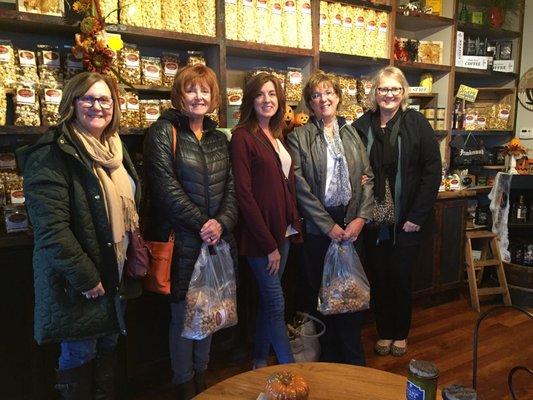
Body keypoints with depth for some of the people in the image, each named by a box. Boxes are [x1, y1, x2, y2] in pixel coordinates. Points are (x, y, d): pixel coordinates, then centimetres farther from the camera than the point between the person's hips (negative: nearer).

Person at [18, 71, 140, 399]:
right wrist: (85, 277, -21)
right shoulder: (51, 155, -17)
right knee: (80, 354, 10)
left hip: (116, 272, 7)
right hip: (77, 281, -7)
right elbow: (51, 228, -24)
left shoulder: (115, 149, 8)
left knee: (108, 345, 21)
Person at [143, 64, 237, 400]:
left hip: (216, 240, 6)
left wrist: (222, 222, -9)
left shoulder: (219, 138, 12)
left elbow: (231, 187, 8)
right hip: (180, 241, -5)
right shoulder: (163, 132, -6)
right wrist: (201, 223, -15)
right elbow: (166, 186, -15)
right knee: (183, 313, 5)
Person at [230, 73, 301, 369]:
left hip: (283, 232, 8)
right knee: (276, 302, 2)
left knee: (268, 299, 16)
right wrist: (268, 244, -15)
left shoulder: (277, 136, 12)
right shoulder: (243, 137, -11)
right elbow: (244, 194, -16)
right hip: (259, 234, -7)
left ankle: (261, 361, 32)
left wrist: (293, 223, 6)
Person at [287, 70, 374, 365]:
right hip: (318, 227, -2)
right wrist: (328, 225, -10)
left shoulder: (351, 133, 11)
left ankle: (354, 358, 20)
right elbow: (300, 186, -8)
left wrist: (361, 217, -6)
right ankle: (328, 356, 24)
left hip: (352, 223, 3)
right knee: (320, 293, 7)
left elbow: (367, 177, 8)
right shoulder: (299, 137, -1)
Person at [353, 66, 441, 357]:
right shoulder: (362, 126, 1)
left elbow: (433, 171, -7)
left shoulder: (417, 123, -4)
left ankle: (401, 333, 31)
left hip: (407, 220, -2)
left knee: (401, 276, 9)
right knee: (379, 277, 11)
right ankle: (384, 332, 31)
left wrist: (418, 216, -11)